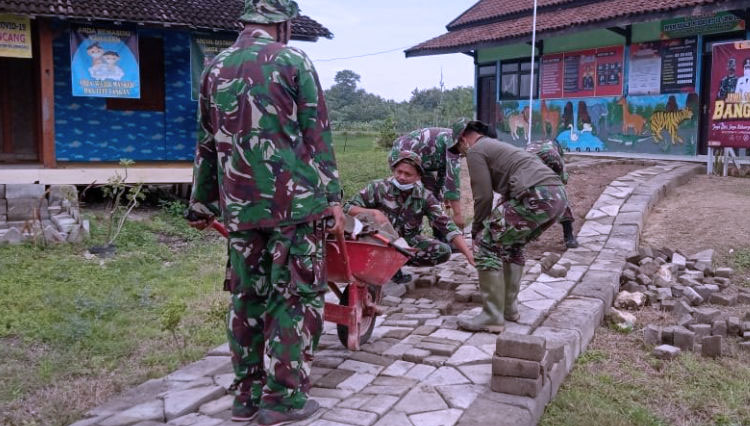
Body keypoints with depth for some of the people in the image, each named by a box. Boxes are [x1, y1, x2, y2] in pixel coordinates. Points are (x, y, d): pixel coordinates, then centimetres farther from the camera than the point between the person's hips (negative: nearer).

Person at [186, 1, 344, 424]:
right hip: (294, 200, -5)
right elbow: (317, 136, -5)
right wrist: (333, 197, -1)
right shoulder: (292, 61, -2)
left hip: (240, 206, 5)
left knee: (248, 297, 13)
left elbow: (207, 145, 16)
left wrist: (203, 204, 23)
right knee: (298, 295, 4)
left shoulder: (215, 68, 12)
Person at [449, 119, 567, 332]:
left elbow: (483, 196, -1)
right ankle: (509, 307, 28)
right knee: (512, 243, 26)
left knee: (486, 244, -2)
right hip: (559, 195, 10)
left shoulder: (475, 151, 6)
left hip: (536, 198, -10)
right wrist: (494, 224, 33)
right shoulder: (499, 146, 34)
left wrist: (477, 229, 12)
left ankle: (493, 317, -2)